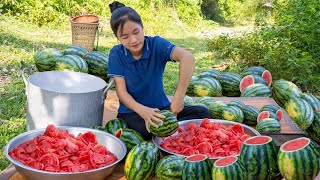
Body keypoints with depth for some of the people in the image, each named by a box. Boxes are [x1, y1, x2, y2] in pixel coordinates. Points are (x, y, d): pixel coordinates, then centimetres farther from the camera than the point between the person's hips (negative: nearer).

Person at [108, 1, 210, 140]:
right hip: (132, 112, -2)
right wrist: (142, 110, -33)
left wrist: (179, 97, -42)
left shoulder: (156, 44, -12)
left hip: (162, 107, 2)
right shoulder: (116, 54, -8)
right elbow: (121, 91, -12)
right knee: (146, 130, -36)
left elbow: (187, 58, -31)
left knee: (202, 112, -17)